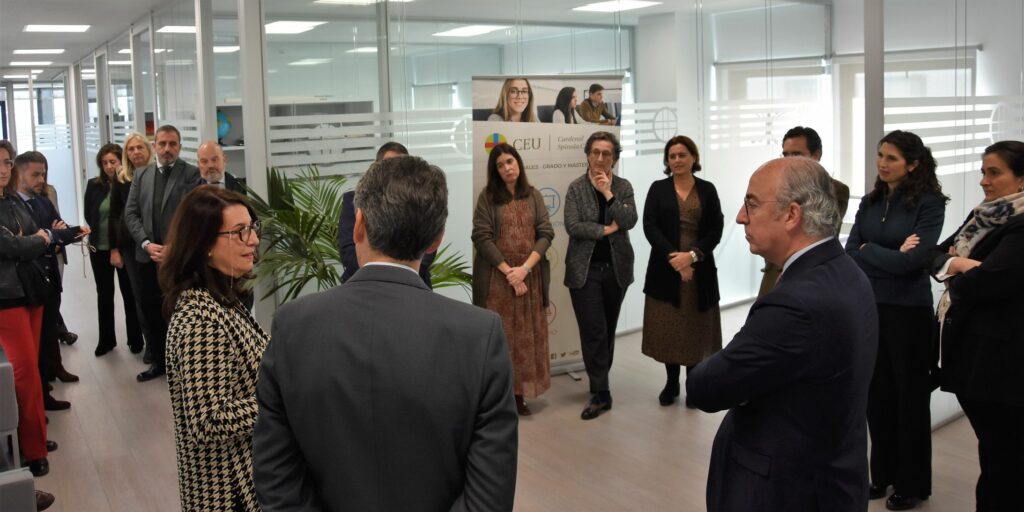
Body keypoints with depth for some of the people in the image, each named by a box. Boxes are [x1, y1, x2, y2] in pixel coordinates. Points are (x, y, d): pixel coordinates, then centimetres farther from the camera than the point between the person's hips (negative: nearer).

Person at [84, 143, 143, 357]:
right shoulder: (94, 185, 2)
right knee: (104, 294, 13)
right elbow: (88, 214, 8)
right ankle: (106, 339, 24)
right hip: (100, 248, 4)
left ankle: (135, 338, 19)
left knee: (129, 293, 7)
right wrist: (99, 233, 3)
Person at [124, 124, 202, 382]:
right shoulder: (141, 175, 12)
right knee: (150, 310, 9)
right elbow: (130, 213, 8)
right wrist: (146, 243, -7)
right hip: (148, 256, 5)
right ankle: (159, 361, 24)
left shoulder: (192, 174, -2)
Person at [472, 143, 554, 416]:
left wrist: (525, 268, -13)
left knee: (526, 335, 6)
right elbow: (481, 237, -7)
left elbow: (546, 234, 1)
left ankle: (518, 393, 15)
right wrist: (508, 271, -14)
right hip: (496, 278, -3)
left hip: (530, 277, 3)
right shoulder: (487, 197, 0)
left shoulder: (534, 196, 8)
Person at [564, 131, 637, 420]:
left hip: (616, 267, 3)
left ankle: (599, 384, 26)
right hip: (585, 269, -2)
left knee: (608, 329, 11)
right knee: (593, 330, -6)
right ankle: (600, 393, 0)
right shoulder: (576, 188, -1)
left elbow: (630, 221, -9)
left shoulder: (623, 187, 5)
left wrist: (608, 193, -15)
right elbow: (572, 226, -11)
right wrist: (606, 229, -12)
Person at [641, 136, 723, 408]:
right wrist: (673, 256, -16)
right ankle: (671, 382, 19)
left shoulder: (707, 190, 6)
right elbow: (650, 226, -5)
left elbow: (716, 229, -1)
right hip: (666, 268, 0)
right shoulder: (658, 189, 4)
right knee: (668, 327, 4)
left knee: (695, 327, 5)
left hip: (699, 268, 0)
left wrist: (692, 255, -15)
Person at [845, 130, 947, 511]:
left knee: (910, 397, 8)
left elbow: (912, 260, -18)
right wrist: (890, 259, -13)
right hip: (869, 308, 5)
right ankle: (883, 473, 28)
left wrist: (867, 251, -6)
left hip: (907, 311, -5)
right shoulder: (870, 202, 6)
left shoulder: (929, 204, -9)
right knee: (876, 393, 12)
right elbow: (848, 254, -2)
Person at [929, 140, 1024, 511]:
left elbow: (986, 282, -24)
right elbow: (936, 255, 10)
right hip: (969, 346, 8)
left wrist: (955, 279, -3)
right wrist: (956, 264, -12)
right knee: (993, 443, 18)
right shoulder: (983, 215, 12)